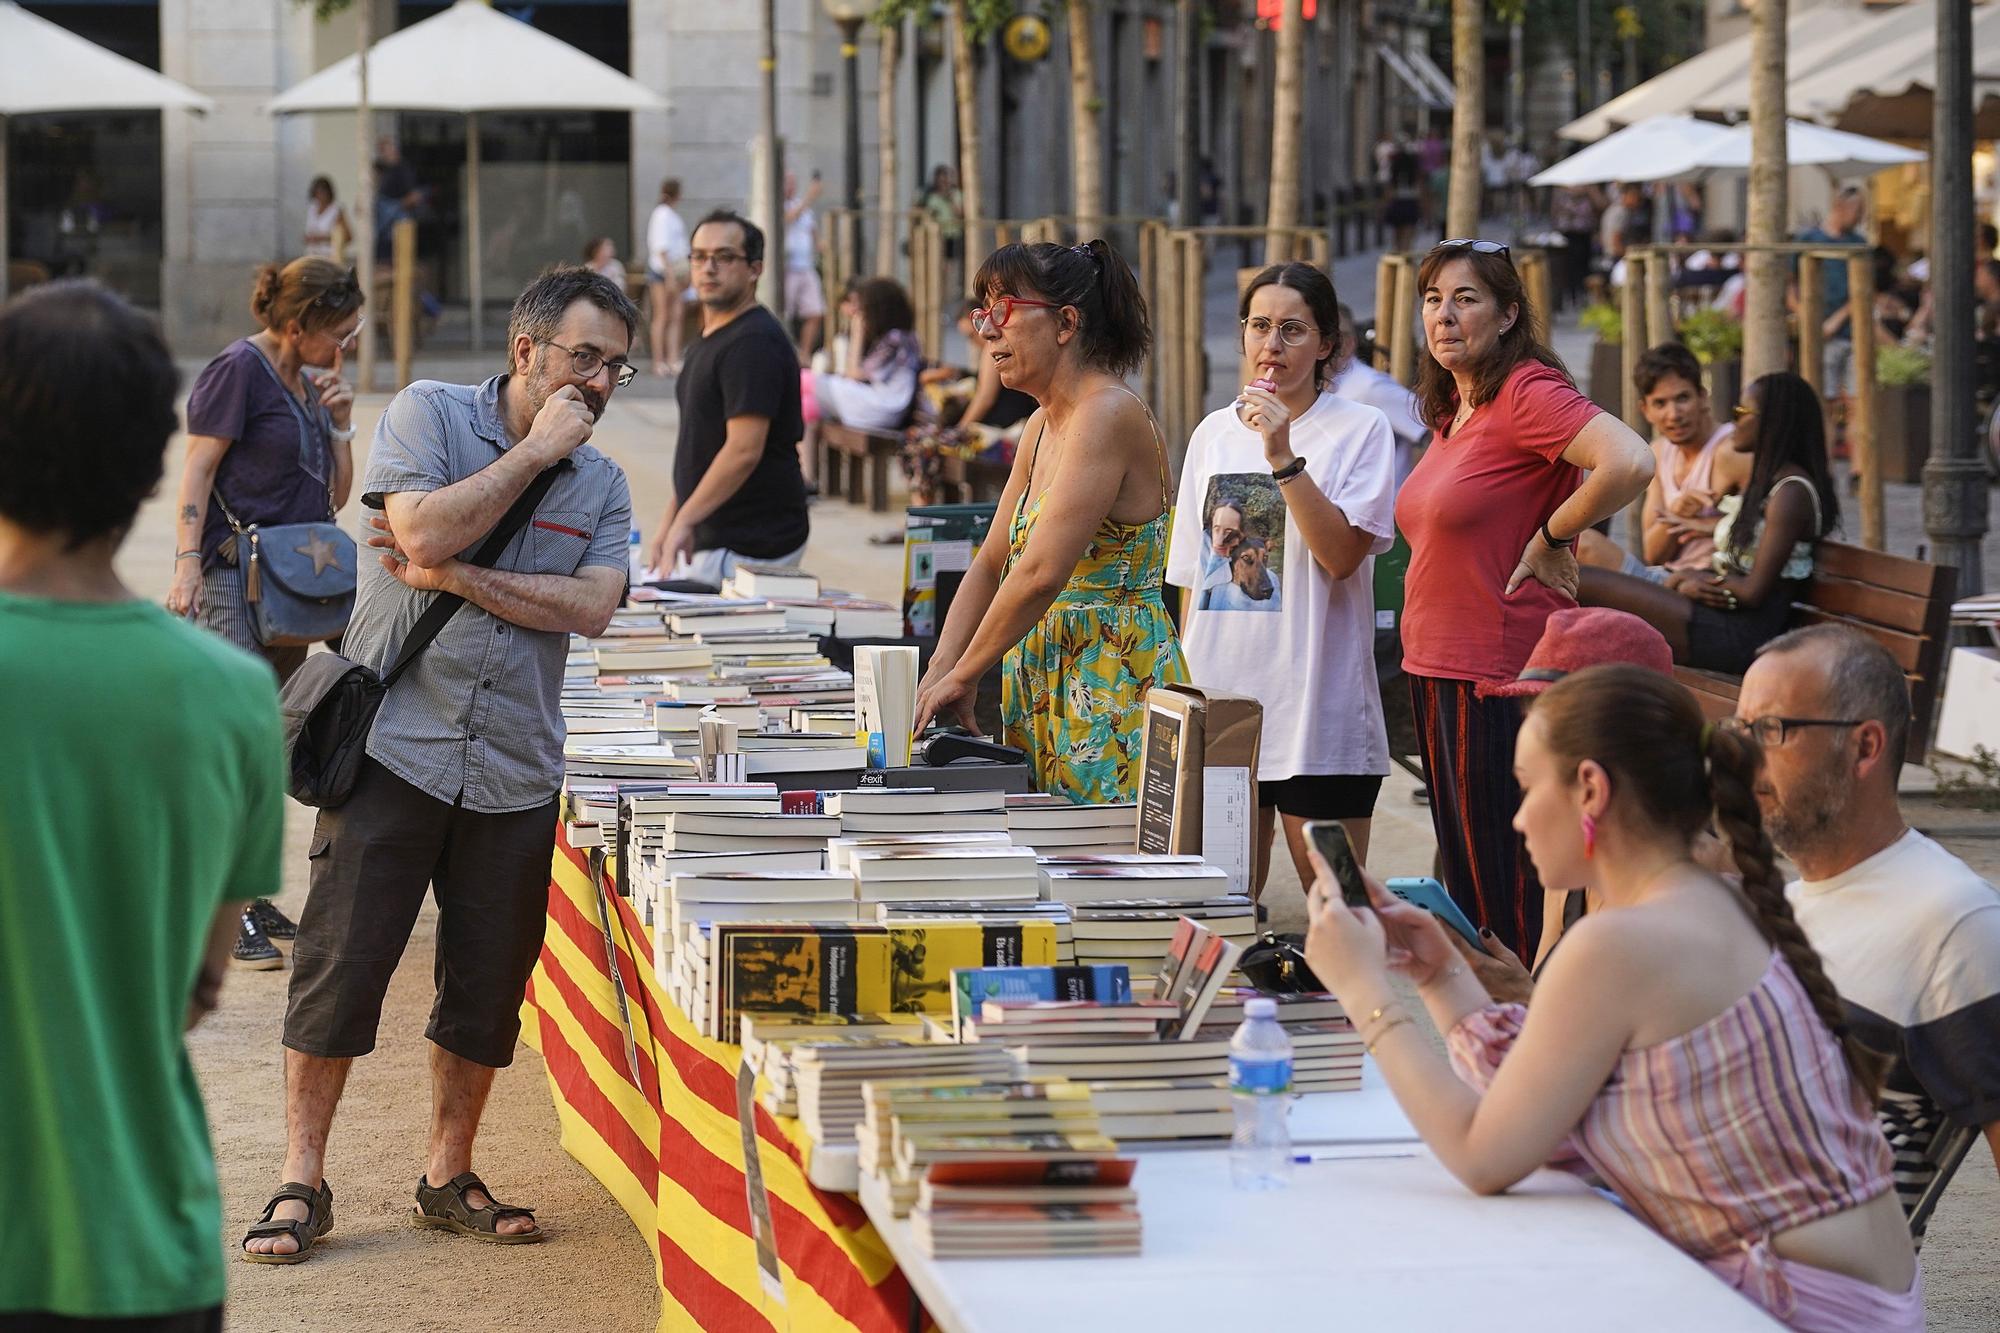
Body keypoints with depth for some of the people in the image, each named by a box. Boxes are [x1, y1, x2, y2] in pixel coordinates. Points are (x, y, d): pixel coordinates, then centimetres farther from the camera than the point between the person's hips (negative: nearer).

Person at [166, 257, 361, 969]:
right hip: (234, 580, -8)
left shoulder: (309, 381, 15)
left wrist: (339, 421, 2)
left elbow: (335, 494, 17)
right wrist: (187, 566, -20)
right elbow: (197, 471, -11)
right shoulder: (239, 369, -9)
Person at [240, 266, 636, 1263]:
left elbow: (591, 607, -7)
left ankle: (449, 1174, 23)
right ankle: (301, 1180, 5)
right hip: (394, 743, -4)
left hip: (515, 769, 4)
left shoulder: (601, 485, 10)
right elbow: (424, 527, -17)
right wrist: (536, 449, -11)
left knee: (489, 984, 7)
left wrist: (458, 577, -14)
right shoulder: (427, 414, 0)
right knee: (342, 962, -4)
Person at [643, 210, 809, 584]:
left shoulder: (753, 342, -15)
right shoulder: (708, 339, 19)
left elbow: (744, 451, -23)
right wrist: (667, 524, 18)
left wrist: (685, 520, -19)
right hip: (706, 539, 9)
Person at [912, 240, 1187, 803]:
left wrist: (963, 677, -13)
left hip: (1114, 689, -9)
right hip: (1046, 689, 9)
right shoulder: (1043, 427, 16)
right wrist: (940, 671, 4)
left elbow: (1039, 574, -23)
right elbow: (993, 564, 18)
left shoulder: (1108, 416, -16)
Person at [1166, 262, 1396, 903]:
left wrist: (1283, 457, -20)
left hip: (1314, 701, -4)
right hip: (1219, 698, 4)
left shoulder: (1360, 430, -2)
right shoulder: (1214, 434, 12)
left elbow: (1341, 555, -14)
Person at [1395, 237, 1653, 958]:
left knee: (1510, 899, -5)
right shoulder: (1453, 410, 15)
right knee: (1464, 882, 14)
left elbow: (1630, 464, -28)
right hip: (1436, 669, 10)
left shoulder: (1528, 393, -14)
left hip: (1501, 679, -10)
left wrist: (1551, 539, -16)